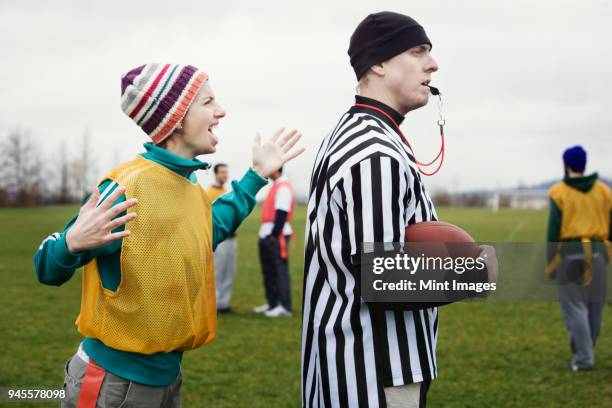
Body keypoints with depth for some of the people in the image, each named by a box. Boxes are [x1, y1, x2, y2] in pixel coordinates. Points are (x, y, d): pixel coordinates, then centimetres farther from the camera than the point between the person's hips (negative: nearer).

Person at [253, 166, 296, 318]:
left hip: (277, 235, -10)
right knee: (268, 271, 15)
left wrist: (274, 235, -22)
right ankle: (272, 303, 24)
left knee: (280, 270, -8)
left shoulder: (283, 187, -14)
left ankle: (284, 307, -6)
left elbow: (282, 213, -21)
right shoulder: (275, 186, 17)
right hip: (266, 235, 10)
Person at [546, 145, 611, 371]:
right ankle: (582, 349, 26)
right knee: (593, 305, 14)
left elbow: (553, 230, -7)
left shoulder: (559, 193, -5)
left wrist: (550, 263, -1)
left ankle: (584, 359, -7)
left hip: (570, 254, -4)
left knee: (574, 306, -1)